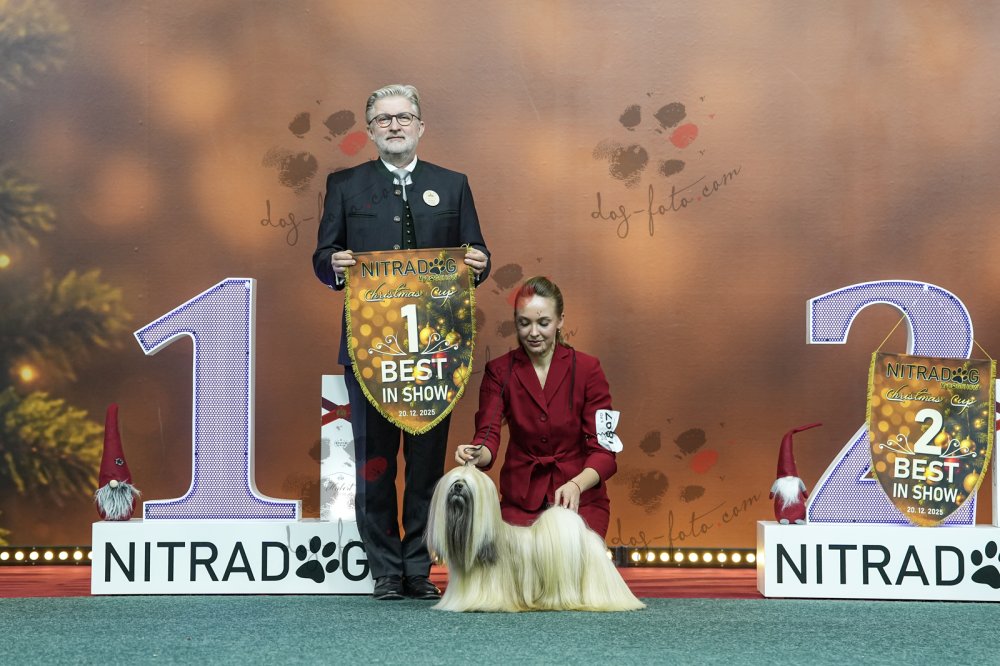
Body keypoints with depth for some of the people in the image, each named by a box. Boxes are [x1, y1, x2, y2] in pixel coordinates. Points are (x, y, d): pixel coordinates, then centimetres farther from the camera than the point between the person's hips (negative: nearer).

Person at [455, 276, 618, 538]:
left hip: (580, 499, -1)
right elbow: (487, 436, -9)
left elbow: (603, 450, -9)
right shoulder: (499, 371, 1)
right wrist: (477, 454, -34)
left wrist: (576, 485, -29)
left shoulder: (587, 369, -4)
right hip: (521, 500, 1)